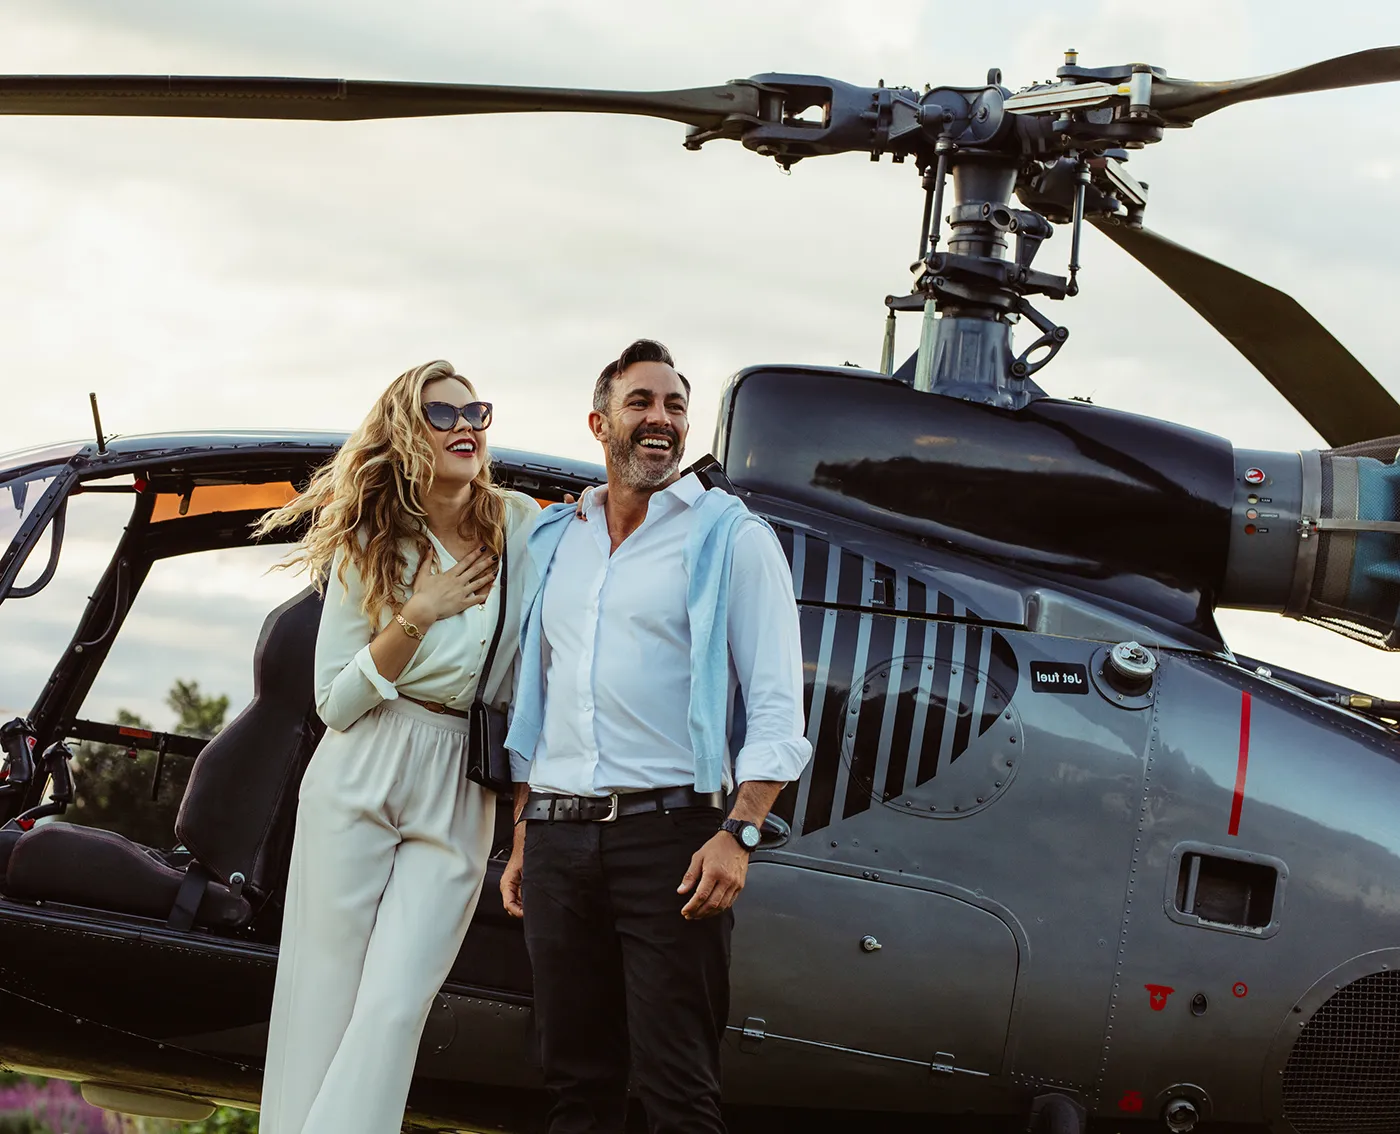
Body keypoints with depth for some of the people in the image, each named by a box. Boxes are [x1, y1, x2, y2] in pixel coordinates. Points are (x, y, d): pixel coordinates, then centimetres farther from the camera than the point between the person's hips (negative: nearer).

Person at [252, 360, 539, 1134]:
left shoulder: (521, 524, 3)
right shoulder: (370, 545, 1)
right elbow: (335, 701, -2)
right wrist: (417, 617, -13)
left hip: (459, 797, 1)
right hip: (358, 780, 0)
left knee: (393, 1006, -10)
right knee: (322, 1000, -2)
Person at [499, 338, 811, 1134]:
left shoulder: (732, 538, 3)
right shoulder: (558, 540, 18)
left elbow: (776, 708, -4)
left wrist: (739, 834, -17)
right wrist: (522, 842, 17)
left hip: (667, 831, -5)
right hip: (558, 837, 5)